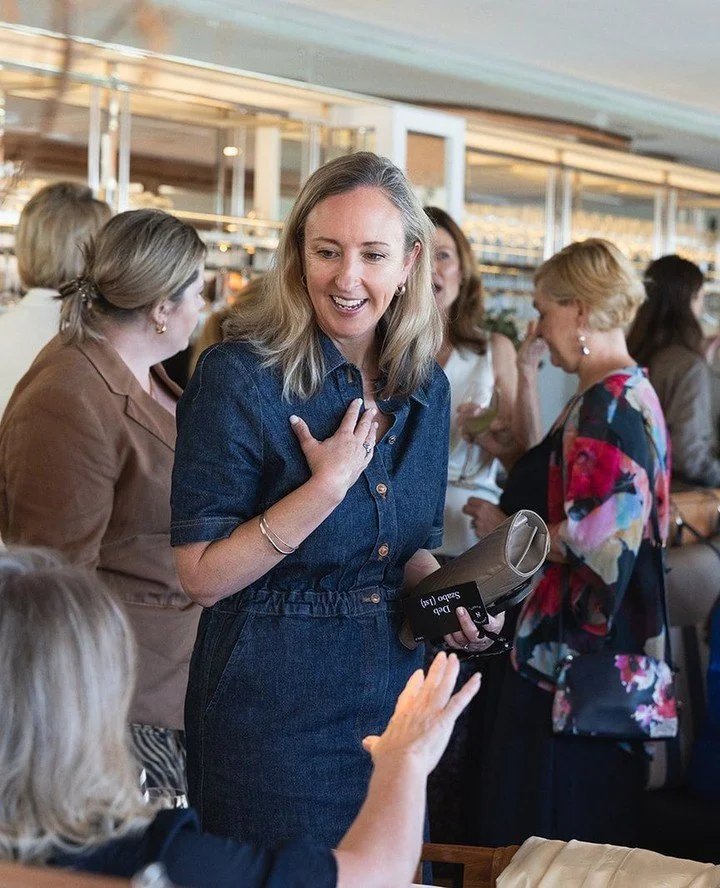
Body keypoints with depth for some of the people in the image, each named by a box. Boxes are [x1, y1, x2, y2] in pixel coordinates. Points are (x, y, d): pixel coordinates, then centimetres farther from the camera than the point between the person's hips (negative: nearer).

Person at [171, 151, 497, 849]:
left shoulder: (426, 389, 3)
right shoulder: (239, 376, -15)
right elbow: (203, 577, -16)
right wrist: (329, 485, -23)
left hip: (395, 699, 6)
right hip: (272, 708, -5)